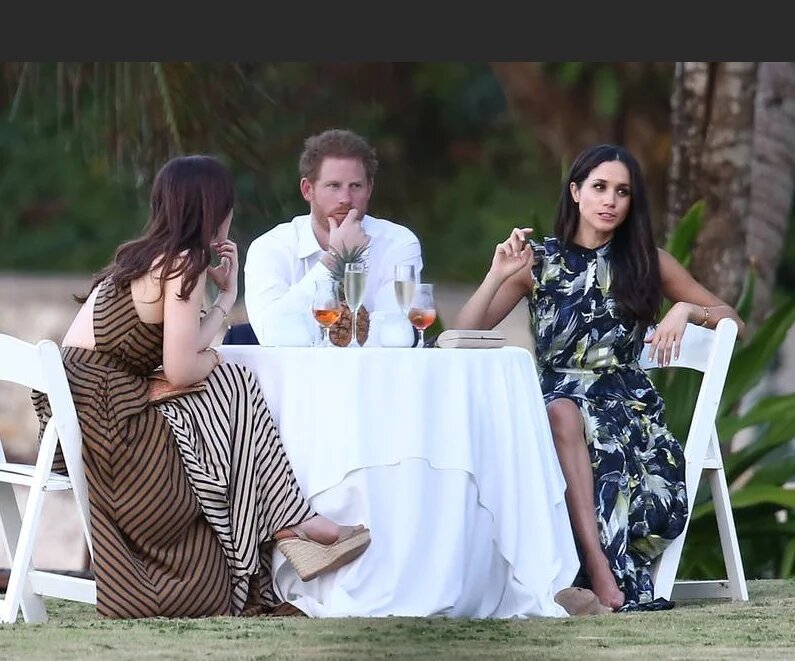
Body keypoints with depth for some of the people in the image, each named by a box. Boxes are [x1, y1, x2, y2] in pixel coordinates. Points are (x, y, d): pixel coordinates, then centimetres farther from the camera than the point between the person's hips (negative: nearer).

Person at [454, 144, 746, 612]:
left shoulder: (646, 262, 11)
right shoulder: (539, 260, 10)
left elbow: (735, 323, 15)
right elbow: (466, 334, 4)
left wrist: (685, 311, -6)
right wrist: (499, 275, -11)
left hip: (627, 404, 0)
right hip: (555, 397, 0)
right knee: (561, 414, -38)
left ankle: (599, 564, -38)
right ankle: (602, 570, -46)